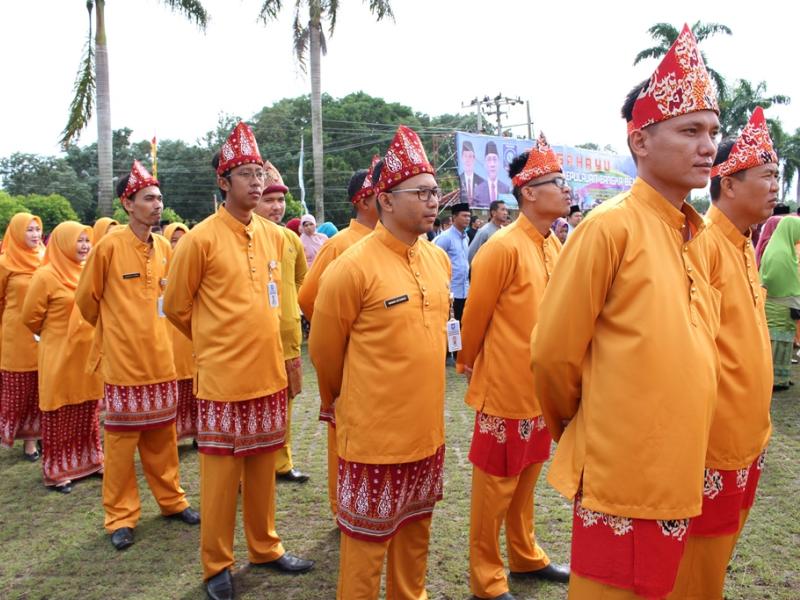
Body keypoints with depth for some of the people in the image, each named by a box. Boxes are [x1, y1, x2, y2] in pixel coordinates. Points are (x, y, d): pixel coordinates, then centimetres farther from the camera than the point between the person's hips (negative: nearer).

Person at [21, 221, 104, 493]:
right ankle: (57, 472, 16)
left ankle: (89, 461, 27)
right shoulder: (46, 276, -12)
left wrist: (92, 337, 12)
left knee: (88, 413, 14)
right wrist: (54, 335, 6)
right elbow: (30, 317, -7)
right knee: (60, 415, 4)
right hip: (59, 356, -6)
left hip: (88, 354, 6)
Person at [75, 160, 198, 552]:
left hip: (160, 357, 5)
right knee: (121, 438, 5)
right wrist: (112, 329, 12)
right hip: (123, 360, -4)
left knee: (162, 435, 14)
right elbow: (86, 298, -1)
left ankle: (170, 499, 29)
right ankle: (121, 516, 18)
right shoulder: (109, 246, -11)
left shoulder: (164, 248, 5)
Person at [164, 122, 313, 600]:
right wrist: (218, 343, 9)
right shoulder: (201, 239, -10)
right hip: (223, 378, -5)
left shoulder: (275, 236, 6)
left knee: (263, 466, 16)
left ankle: (265, 547, 33)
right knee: (221, 471, 6)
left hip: (269, 374, 5)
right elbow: (176, 307, -1)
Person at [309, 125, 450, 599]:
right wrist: (341, 401, 9)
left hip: (428, 429, 6)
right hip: (376, 435, -6)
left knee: (416, 529, 22)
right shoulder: (354, 267, -17)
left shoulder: (439, 259, 3)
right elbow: (324, 349, -6)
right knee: (368, 537, 10)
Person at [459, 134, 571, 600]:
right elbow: (475, 316, -11)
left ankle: (526, 556, 39)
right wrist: (467, 366, 2)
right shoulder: (504, 248, -19)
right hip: (505, 388, -7)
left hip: (541, 387, 7)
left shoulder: (554, 246, 6)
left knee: (527, 477, 21)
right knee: (496, 483, 6)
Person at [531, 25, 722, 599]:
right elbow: (554, 354, -13)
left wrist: (683, 454, 17)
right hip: (621, 475, -7)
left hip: (678, 471, 7)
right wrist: (575, 429, 2)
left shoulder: (699, 236, 7)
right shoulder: (610, 227, -16)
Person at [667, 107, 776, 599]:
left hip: (746, 436, 9)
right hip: (711, 441, -9)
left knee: (720, 553, 22)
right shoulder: (702, 243, -19)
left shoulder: (744, 247, 10)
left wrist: (755, 423, 17)